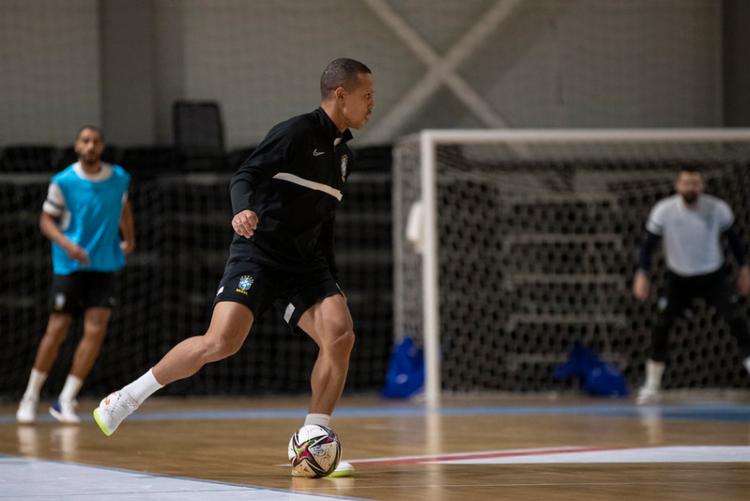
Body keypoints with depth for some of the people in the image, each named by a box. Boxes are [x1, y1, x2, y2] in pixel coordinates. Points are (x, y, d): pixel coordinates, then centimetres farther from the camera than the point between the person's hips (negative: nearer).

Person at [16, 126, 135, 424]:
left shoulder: (119, 178, 2)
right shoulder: (63, 182, -7)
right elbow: (46, 220, -3)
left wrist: (129, 239, 30)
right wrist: (66, 244, -19)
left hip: (105, 265, 2)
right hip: (69, 265, -2)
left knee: (95, 331, -10)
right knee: (57, 330, -2)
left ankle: (65, 401, -3)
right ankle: (31, 396, 15)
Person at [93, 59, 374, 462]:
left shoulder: (342, 152, 17)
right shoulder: (296, 132, -7)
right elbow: (245, 175, -15)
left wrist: (331, 286, 23)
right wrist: (244, 209, -37)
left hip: (306, 263, 7)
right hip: (258, 251, -7)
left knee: (340, 335, -17)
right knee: (220, 343, -20)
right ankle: (126, 399, -3)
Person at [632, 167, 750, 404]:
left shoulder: (718, 209, -13)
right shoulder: (664, 210, -16)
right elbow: (649, 242, -8)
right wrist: (642, 274, -16)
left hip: (713, 277, 0)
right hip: (679, 278, 0)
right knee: (661, 326, -4)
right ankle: (651, 388, 9)